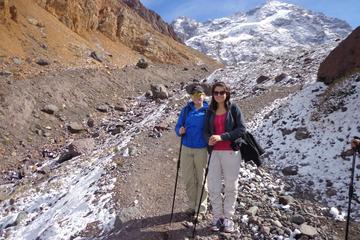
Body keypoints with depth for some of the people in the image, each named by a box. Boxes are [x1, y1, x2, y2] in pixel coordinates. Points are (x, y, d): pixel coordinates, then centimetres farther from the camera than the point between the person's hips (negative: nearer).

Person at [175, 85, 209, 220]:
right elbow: (178, 126, 9)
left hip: (201, 150, -3)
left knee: (201, 180, 7)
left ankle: (201, 210, 21)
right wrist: (180, 131, -13)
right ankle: (192, 206, 30)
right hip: (186, 148, 4)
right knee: (188, 179, 11)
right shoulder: (186, 110, 6)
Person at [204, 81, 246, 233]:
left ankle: (228, 218, 20)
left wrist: (222, 136, -18)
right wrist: (209, 139, -14)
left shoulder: (233, 108, -2)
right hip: (215, 152, 3)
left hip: (231, 151, -3)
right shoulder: (210, 111, 9)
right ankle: (217, 216, 19)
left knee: (231, 186, 5)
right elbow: (206, 131, 9)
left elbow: (241, 129, -9)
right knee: (213, 186, 2)